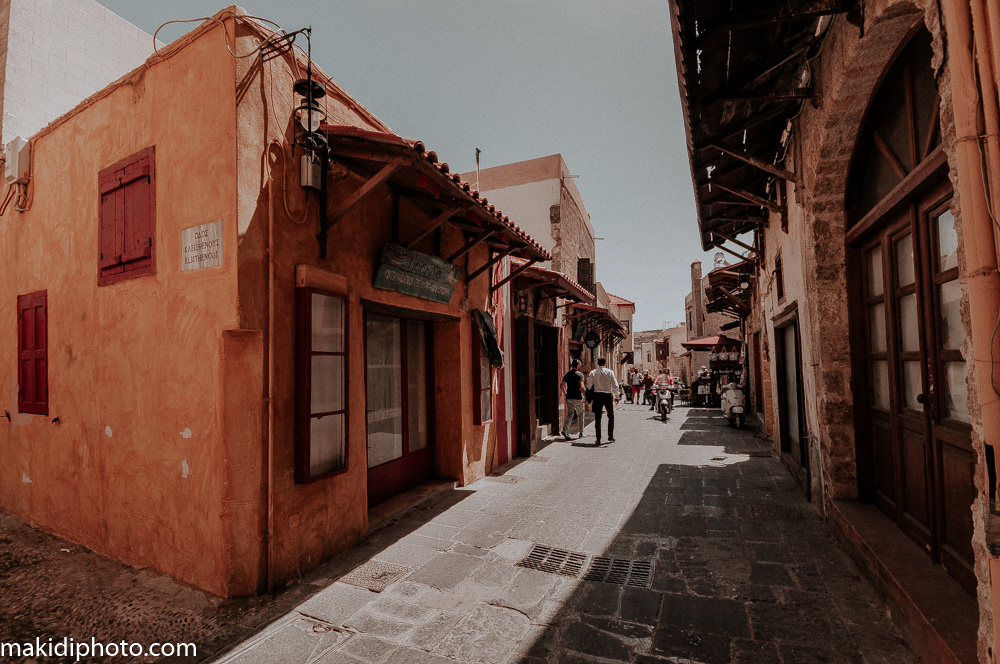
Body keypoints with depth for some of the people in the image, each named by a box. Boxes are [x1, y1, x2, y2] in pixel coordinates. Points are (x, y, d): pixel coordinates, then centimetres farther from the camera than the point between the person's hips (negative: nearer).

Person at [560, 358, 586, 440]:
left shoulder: (567, 374, 7)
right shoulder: (579, 374, -8)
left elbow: (561, 386, 2)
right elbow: (581, 386, -19)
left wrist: (565, 393, 14)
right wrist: (584, 395, -8)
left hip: (569, 398, 4)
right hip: (578, 398, -4)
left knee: (569, 414, 8)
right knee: (580, 415, 10)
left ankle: (565, 429, -13)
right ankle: (581, 433, 18)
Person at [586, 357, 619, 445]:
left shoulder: (593, 373, 0)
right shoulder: (609, 372, -3)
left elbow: (588, 385, -2)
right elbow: (615, 385, -7)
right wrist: (616, 396, 2)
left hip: (597, 395, 1)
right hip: (608, 395, -1)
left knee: (597, 418, 6)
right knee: (611, 416, 18)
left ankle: (598, 439, 6)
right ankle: (610, 437, 18)